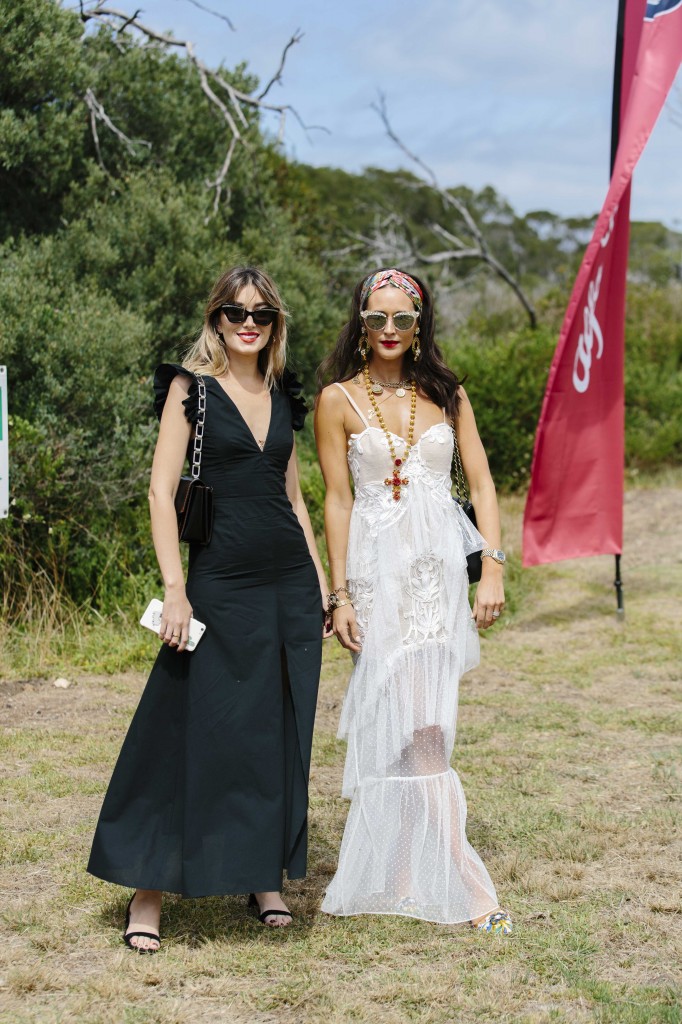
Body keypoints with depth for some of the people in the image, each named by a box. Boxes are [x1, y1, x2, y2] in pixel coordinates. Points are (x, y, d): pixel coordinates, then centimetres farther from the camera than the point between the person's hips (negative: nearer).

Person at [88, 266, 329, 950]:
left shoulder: (281, 395, 12)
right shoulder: (191, 388, -3)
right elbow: (161, 491, -9)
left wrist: (319, 578, 12)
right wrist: (175, 590, -15)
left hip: (290, 584, 5)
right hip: (221, 581, -5)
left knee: (281, 734, 9)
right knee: (194, 733, -4)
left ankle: (267, 878, 22)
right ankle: (148, 892, 5)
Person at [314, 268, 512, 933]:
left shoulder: (445, 393, 10)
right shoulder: (338, 399, 3)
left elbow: (482, 484, 7)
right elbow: (337, 500, 1)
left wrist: (493, 570, -3)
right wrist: (340, 594, -3)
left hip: (441, 567, 2)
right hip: (378, 567, -2)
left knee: (411, 726, 2)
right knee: (412, 727, -7)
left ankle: (391, 873, 15)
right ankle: (461, 884, -4)